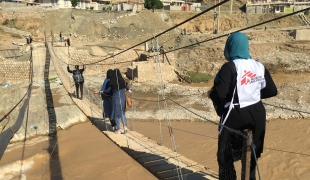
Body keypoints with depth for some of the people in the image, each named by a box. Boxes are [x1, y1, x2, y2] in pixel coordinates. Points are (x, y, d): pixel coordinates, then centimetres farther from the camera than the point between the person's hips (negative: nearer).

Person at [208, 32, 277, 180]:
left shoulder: (230, 67, -17)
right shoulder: (259, 66, 2)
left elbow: (219, 93, -25)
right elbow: (272, 91, 6)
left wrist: (211, 93, -4)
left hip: (235, 116, -6)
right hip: (257, 114, 7)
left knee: (225, 156, 9)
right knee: (251, 154, 23)